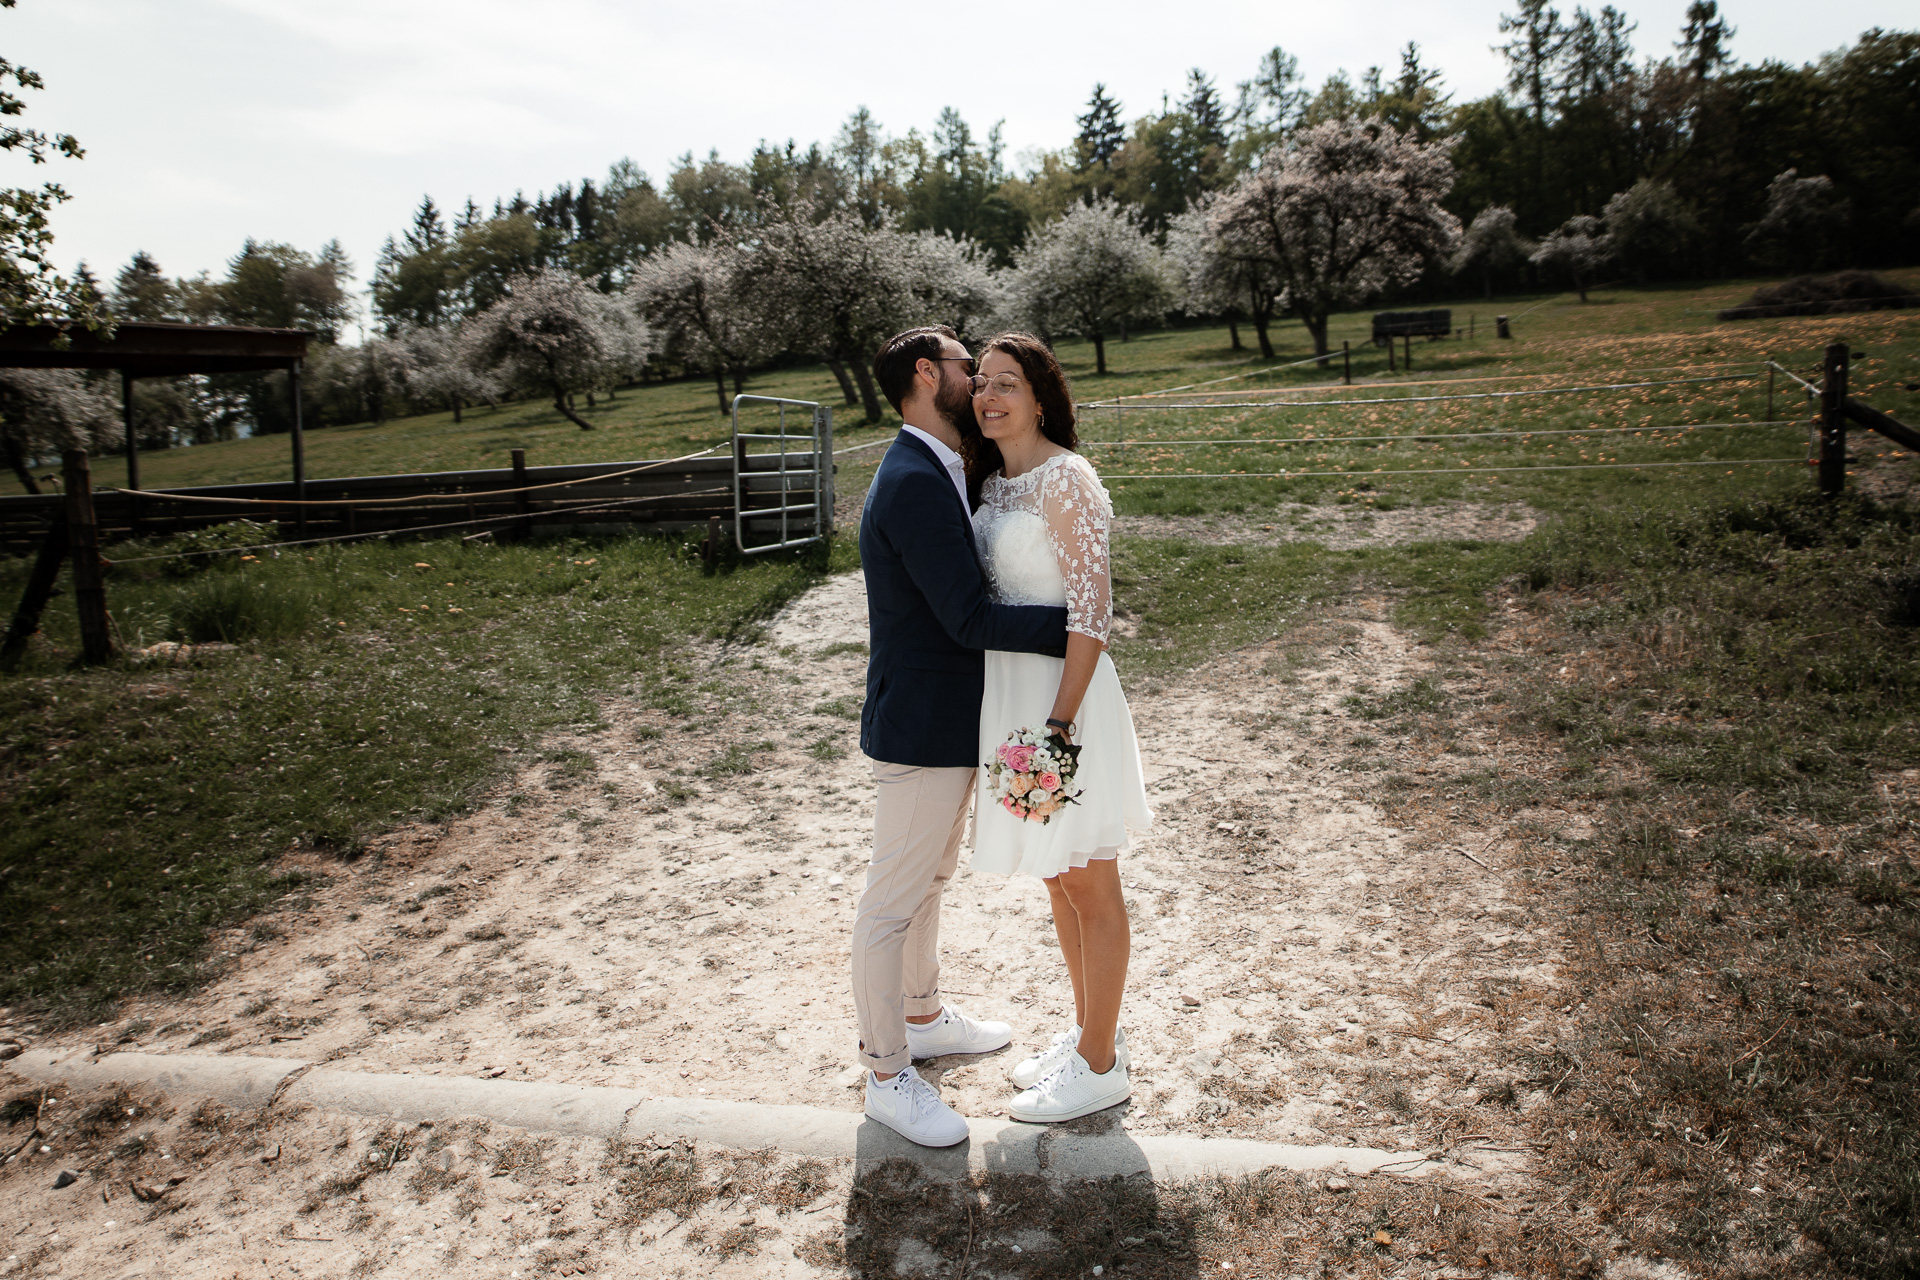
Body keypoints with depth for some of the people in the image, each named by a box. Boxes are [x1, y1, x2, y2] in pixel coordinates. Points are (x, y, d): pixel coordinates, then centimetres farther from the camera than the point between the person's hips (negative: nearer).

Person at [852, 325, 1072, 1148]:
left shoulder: (936, 472, 10)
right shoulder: (914, 484, -23)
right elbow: (969, 619, -27)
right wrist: (1079, 623, -22)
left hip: (951, 719, 11)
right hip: (921, 730, -10)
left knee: (930, 878, 24)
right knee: (893, 904, 5)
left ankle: (923, 1018, 44)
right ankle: (888, 1077, 20)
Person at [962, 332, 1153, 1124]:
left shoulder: (1063, 479, -16)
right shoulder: (993, 481, 11)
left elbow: (1092, 609, -20)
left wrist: (1060, 720, -23)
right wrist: (1017, 714, 13)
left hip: (1062, 693, -9)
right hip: (1010, 687, 9)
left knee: (1089, 884, 5)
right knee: (1058, 878, 19)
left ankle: (1099, 1067, 20)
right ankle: (1091, 1033, 37)